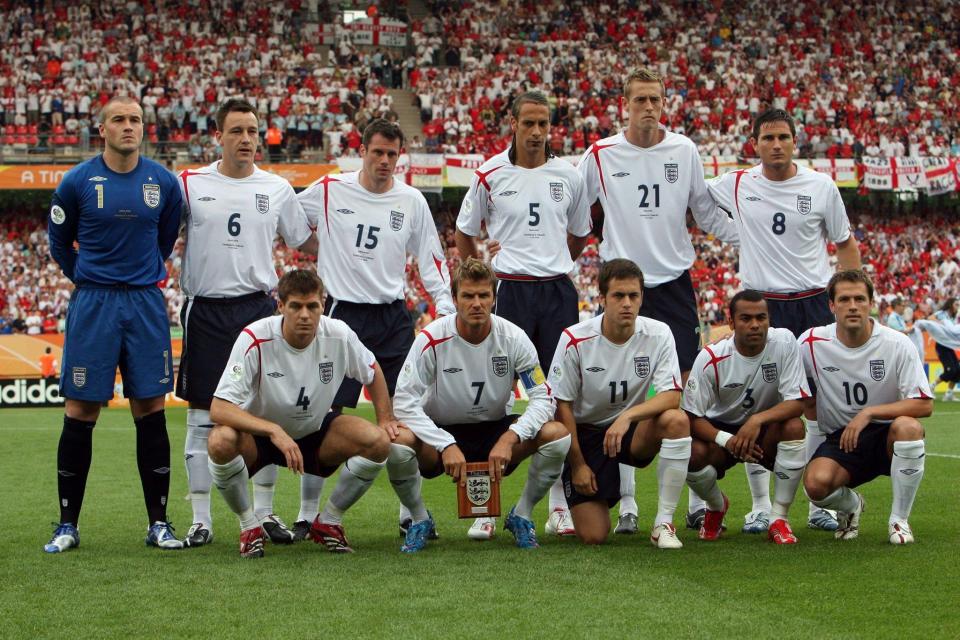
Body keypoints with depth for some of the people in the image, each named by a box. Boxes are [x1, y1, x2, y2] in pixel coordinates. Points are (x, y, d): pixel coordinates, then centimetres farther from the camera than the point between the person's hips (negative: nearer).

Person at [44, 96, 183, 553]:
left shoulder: (163, 182, 2)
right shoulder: (78, 182, -3)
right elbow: (58, 240, 11)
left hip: (146, 305, 2)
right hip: (92, 305, -2)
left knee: (150, 411, 2)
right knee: (80, 413, -1)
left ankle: (158, 523, 9)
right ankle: (67, 525, 8)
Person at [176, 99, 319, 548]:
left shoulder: (277, 189, 7)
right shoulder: (190, 184, 0)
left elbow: (309, 243, 16)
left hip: (258, 308, 2)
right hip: (205, 312, -2)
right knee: (202, 420, 1)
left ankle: (265, 514, 13)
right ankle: (201, 520, 8)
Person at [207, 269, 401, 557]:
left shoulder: (338, 335, -17)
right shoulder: (255, 339, -28)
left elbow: (372, 372, 8)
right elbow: (219, 408, -33)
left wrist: (386, 419, -3)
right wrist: (274, 431, -45)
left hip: (315, 432, 3)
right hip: (258, 435, -3)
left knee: (378, 442, -22)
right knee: (221, 441, -37)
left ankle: (328, 522, 1)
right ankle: (249, 526, -9)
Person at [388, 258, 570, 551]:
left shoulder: (513, 338, -13)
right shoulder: (433, 339, -19)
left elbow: (543, 397, -12)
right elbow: (404, 401, -22)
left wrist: (510, 438, -29)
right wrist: (446, 446, -33)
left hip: (497, 431, 2)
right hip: (441, 433, -2)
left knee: (557, 435, -24)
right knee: (398, 443, -35)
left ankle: (521, 515, 2)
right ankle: (419, 519, -4)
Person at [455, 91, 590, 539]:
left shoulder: (568, 176, 8)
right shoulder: (490, 174, 1)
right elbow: (464, 233, 12)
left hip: (558, 292, 3)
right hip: (509, 292, -2)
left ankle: (560, 506, 11)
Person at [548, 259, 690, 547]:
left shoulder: (658, 334, -11)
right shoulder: (575, 340, -15)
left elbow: (672, 396, -19)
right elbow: (562, 405, -8)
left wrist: (628, 416, -35)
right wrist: (577, 464, -10)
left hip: (634, 431, 2)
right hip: (585, 434, -2)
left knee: (677, 420, -33)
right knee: (593, 536, -13)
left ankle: (663, 524, -20)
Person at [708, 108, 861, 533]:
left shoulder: (822, 186, 1)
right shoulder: (735, 186, 1)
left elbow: (845, 244, 10)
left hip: (813, 305, 0)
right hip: (759, 306, 0)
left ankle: (819, 505, 12)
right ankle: (761, 506, 8)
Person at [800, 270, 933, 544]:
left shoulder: (897, 344, -11)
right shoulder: (811, 343, -6)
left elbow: (924, 404, -15)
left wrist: (868, 413, -22)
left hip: (886, 436, 0)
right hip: (840, 439, 1)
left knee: (908, 427, -37)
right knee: (816, 483, -32)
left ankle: (899, 519, -15)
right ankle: (850, 506, 9)